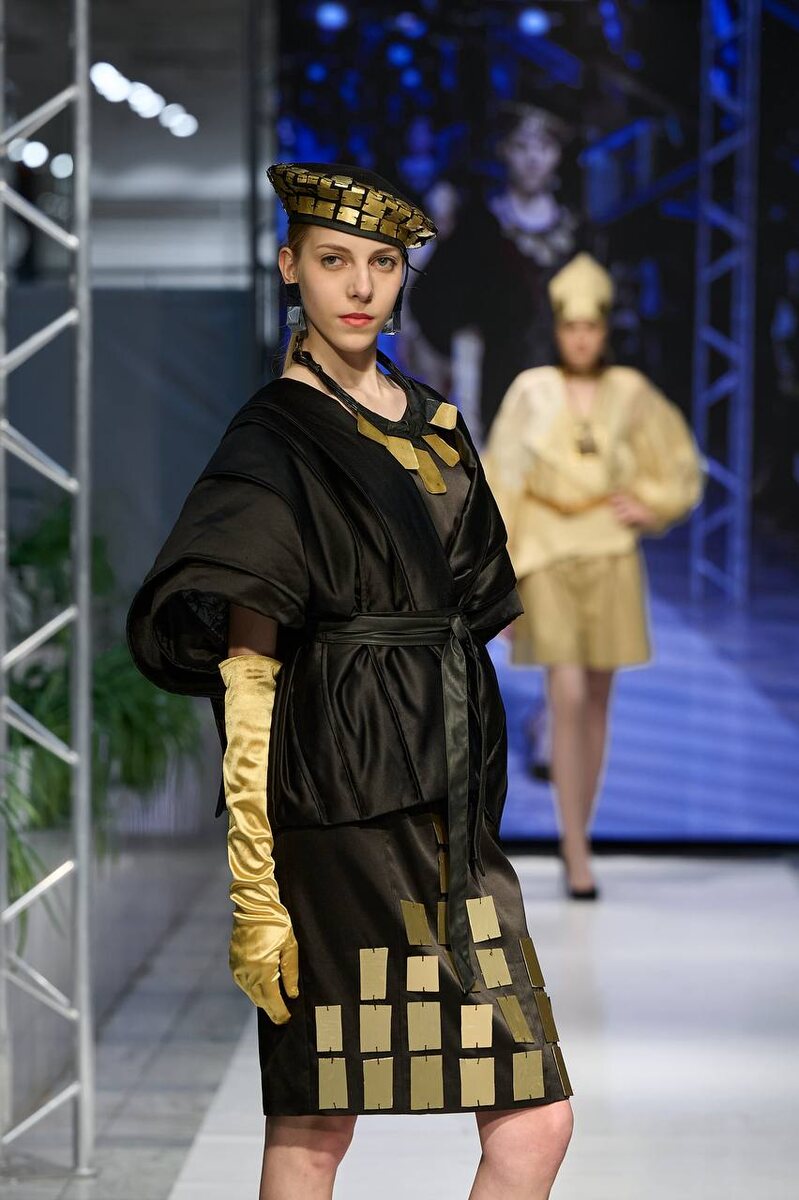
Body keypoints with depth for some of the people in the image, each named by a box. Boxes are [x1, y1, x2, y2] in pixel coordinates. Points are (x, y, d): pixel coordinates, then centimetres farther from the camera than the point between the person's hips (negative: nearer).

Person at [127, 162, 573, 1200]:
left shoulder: (437, 425, 15)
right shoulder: (276, 440, -6)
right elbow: (245, 684, -11)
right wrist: (254, 892, -17)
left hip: (448, 804, 7)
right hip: (342, 810, -7)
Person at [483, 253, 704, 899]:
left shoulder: (631, 392, 1)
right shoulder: (531, 391, -5)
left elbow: (681, 463, 16)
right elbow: (504, 483, -2)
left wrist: (652, 508, -1)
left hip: (611, 555, 3)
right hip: (548, 554, -3)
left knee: (598, 701, 8)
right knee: (568, 696, -12)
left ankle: (580, 837, 21)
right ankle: (577, 856, -10)